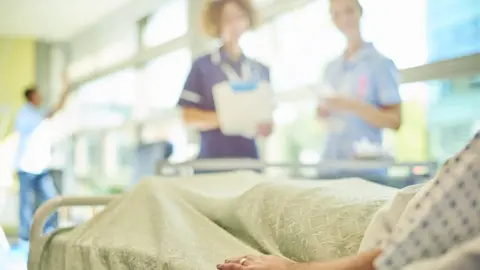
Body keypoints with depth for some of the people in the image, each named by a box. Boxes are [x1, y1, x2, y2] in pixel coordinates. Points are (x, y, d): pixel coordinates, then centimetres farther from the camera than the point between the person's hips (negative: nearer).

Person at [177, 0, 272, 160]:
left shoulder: (260, 70, 12)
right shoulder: (202, 66, 0)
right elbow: (189, 117, -3)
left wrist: (265, 126, -5)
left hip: (250, 159, 4)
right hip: (213, 161, -4)